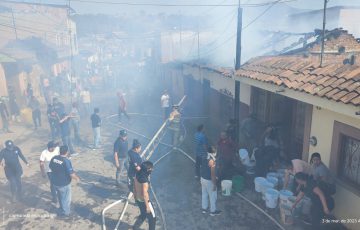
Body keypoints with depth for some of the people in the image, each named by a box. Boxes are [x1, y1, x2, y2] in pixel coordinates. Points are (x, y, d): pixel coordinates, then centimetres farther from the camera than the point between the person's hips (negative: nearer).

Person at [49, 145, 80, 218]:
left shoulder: (54, 158, -7)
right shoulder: (66, 161, -28)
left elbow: (50, 167, 11)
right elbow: (71, 174, -27)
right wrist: (77, 178, -8)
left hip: (55, 182, 7)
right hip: (64, 184, -7)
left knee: (60, 197, 29)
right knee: (66, 199, 17)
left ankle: (61, 210, 49)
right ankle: (65, 213, 33)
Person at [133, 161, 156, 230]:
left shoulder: (137, 175, -7)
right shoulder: (145, 181, -33)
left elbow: (135, 187, 7)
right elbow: (144, 194, -28)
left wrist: (135, 197, 22)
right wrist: (147, 206, -18)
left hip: (138, 200, 8)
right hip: (144, 201, -8)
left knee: (143, 214, 30)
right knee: (152, 218, 13)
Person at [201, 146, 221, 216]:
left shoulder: (203, 159, -3)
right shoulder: (212, 162, -27)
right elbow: (213, 174, -25)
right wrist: (214, 184, -17)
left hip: (203, 179, 7)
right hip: (209, 181, -7)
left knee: (204, 195, 23)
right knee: (213, 197, 12)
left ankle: (204, 208, 38)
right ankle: (213, 211, 27)